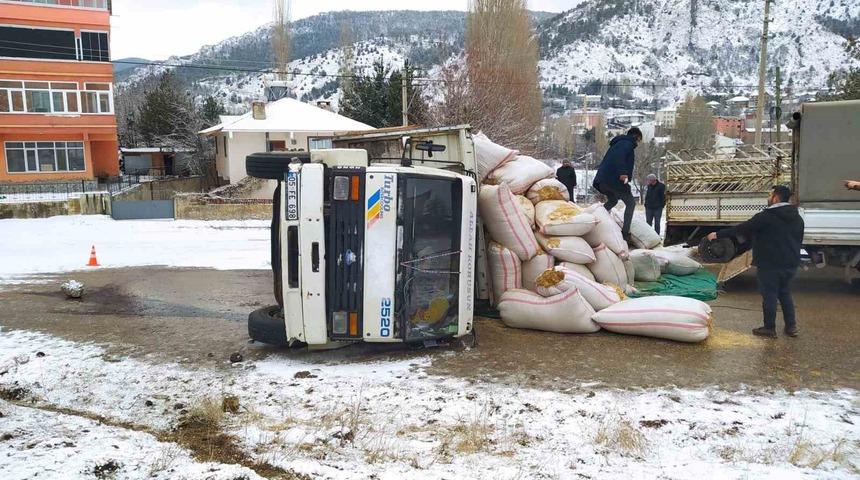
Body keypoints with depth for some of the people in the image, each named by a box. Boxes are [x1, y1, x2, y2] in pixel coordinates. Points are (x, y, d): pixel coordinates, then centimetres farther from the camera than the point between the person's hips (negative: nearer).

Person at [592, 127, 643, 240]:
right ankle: (625, 232, -5)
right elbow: (619, 157, -25)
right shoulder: (627, 143, -5)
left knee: (612, 201, 32)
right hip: (614, 179, -10)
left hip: (602, 180, 10)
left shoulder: (620, 143, 27)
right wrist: (622, 172, -36)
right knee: (630, 203, 2)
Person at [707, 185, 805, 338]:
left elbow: (741, 229, -14)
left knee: (769, 295, 1)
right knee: (785, 294, 18)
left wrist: (718, 234, -7)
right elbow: (799, 240, 20)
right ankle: (791, 326, 19)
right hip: (790, 264, 7)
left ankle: (769, 328, 7)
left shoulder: (766, 216, -14)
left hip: (770, 264, -7)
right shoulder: (797, 218, 11)